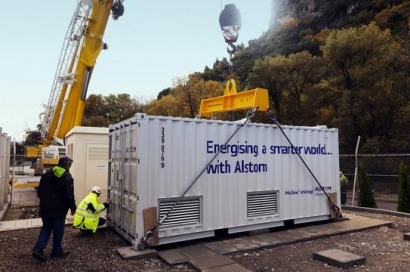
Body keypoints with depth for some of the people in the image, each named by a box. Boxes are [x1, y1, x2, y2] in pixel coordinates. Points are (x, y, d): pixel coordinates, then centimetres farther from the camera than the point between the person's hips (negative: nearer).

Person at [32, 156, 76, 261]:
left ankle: (38, 249, 6)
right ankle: (57, 251, 20)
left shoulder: (46, 174, 6)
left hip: (45, 208, 6)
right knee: (58, 230, 8)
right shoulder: (67, 177, -15)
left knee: (46, 228, 19)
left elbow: (39, 191, 13)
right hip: (59, 209, -6)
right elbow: (69, 195, -17)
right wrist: (73, 207, -6)